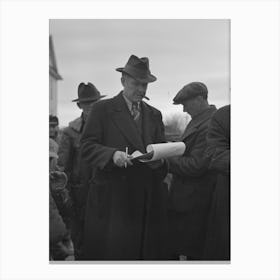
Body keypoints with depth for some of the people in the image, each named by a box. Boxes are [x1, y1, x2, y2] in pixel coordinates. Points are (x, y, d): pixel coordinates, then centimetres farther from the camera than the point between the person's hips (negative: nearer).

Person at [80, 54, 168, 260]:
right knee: (112, 251, -2)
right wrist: (112, 154, -21)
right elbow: (87, 146, -3)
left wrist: (159, 158, -7)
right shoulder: (103, 109, 3)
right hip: (112, 198, -4)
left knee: (148, 250, 4)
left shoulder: (154, 115, 17)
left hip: (149, 199, 4)